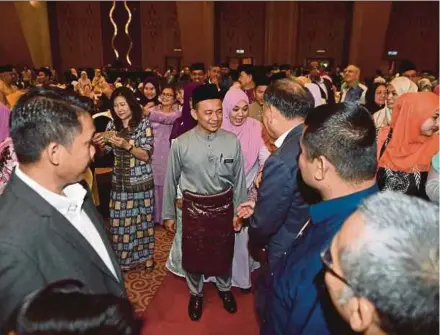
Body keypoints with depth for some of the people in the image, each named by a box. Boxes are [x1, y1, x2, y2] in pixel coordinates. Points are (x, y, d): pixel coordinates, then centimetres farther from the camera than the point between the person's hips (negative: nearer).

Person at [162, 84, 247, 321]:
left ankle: (224, 288, 51)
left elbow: (239, 180, -1)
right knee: (193, 254, 16)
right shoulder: (181, 144, -15)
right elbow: (171, 181, -3)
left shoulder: (232, 142, -12)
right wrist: (169, 214, 4)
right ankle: (195, 293, 46)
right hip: (193, 207, -1)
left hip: (223, 206, 1)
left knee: (224, 252, 20)